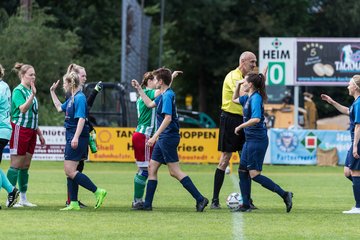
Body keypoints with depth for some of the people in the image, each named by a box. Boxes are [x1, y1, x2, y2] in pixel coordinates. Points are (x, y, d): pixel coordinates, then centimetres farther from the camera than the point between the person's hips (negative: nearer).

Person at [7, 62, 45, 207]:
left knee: (25, 166, 10)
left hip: (31, 132, 9)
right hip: (20, 129, -9)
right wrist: (33, 95, -36)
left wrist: (39, 133, 24)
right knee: (16, 165, -7)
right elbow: (23, 109, -27)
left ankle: (23, 198, 13)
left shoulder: (30, 91, 17)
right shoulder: (18, 91, -10)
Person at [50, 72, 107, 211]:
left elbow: (81, 118, -22)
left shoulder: (79, 98, -14)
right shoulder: (72, 98, 16)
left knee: (70, 171, -12)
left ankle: (98, 192, -12)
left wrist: (76, 137, -30)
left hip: (78, 138, -10)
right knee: (69, 171, 10)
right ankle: (74, 203, 12)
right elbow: (60, 108, 34)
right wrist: (52, 92, 35)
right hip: (71, 137, 10)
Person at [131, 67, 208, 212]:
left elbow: (168, 118, -24)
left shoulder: (168, 95, -16)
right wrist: (139, 89, 34)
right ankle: (147, 204, 14)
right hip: (163, 139, 10)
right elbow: (150, 104, 32)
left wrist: (155, 136, -26)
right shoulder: (164, 95, 14)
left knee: (175, 172, -10)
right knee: (152, 168, 11)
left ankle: (200, 199, -11)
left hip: (168, 138, -10)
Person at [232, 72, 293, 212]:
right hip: (250, 139, 10)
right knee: (242, 171, 10)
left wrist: (240, 127, -20)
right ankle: (246, 205, 14)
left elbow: (256, 119, -29)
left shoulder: (255, 98, -16)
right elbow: (235, 100, 32)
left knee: (254, 174, -11)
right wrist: (237, 85, 18)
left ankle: (284, 195, -11)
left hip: (257, 139, -10)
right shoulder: (248, 97, 12)